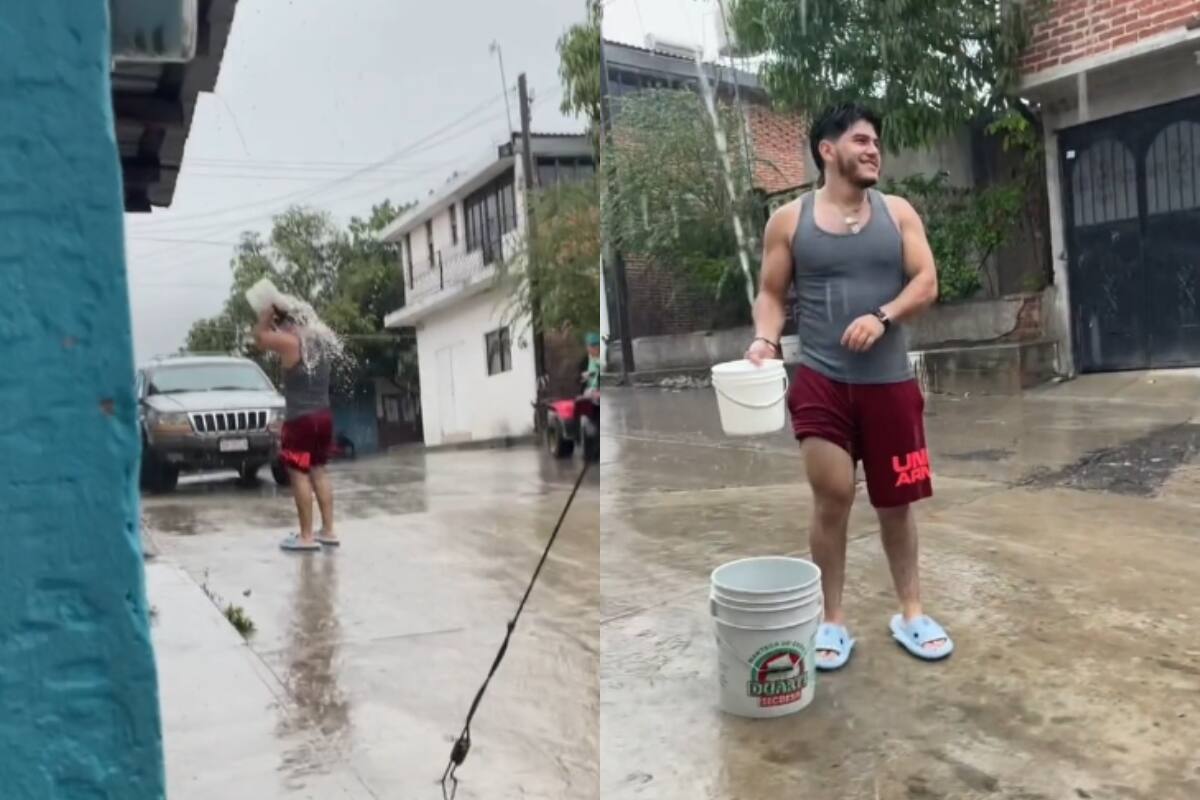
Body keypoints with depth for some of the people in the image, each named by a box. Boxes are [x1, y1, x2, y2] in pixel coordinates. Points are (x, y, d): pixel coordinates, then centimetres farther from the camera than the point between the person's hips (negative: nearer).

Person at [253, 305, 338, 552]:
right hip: (323, 416, 7)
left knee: (299, 474, -1)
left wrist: (268, 311, 10)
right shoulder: (317, 342, 10)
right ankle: (328, 531, 16)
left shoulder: (290, 342, -11)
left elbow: (259, 336, 2)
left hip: (301, 419, -7)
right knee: (318, 471, 15)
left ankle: (306, 537, 0)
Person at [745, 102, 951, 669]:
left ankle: (911, 614, 29)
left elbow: (926, 283, 0)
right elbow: (771, 293, 5)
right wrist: (764, 339, -15)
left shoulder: (898, 212, 7)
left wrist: (882, 317, -18)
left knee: (896, 502, 11)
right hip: (821, 381, -2)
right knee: (832, 498, -6)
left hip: (889, 382, 2)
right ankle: (833, 621, 13)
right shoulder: (789, 220, 3)